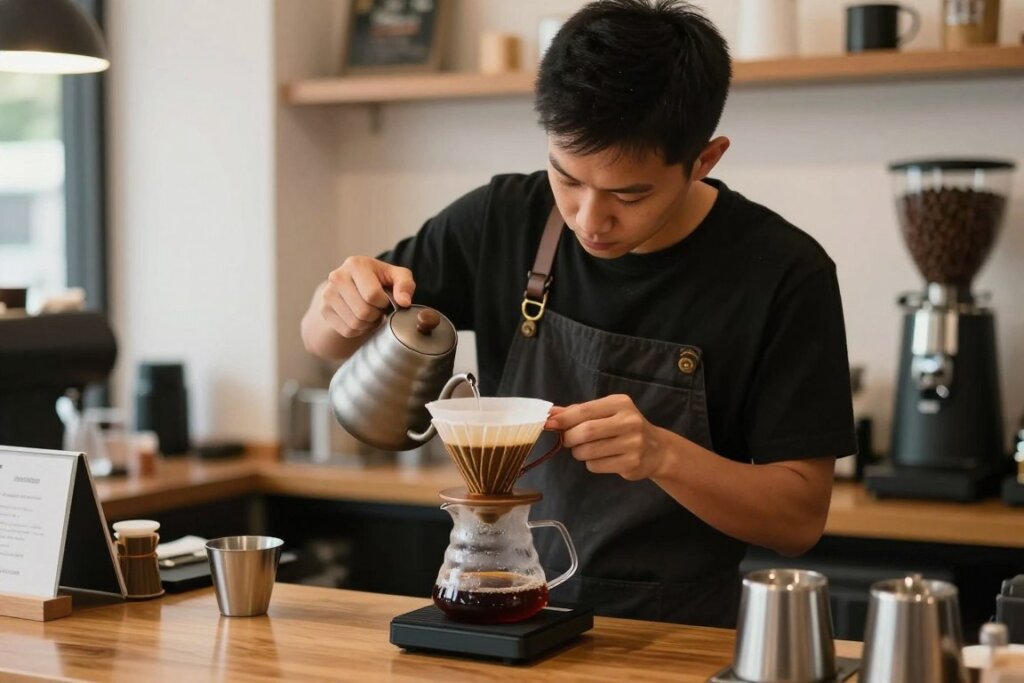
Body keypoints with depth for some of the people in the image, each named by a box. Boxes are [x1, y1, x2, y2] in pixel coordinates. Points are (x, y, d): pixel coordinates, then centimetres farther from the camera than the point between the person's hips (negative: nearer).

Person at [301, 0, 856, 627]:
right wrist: (341, 304, -15)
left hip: (676, 639, -2)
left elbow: (802, 517, -9)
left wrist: (663, 455, -26)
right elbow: (328, 339, 8)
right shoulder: (505, 219, -4)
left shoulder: (784, 274, -12)